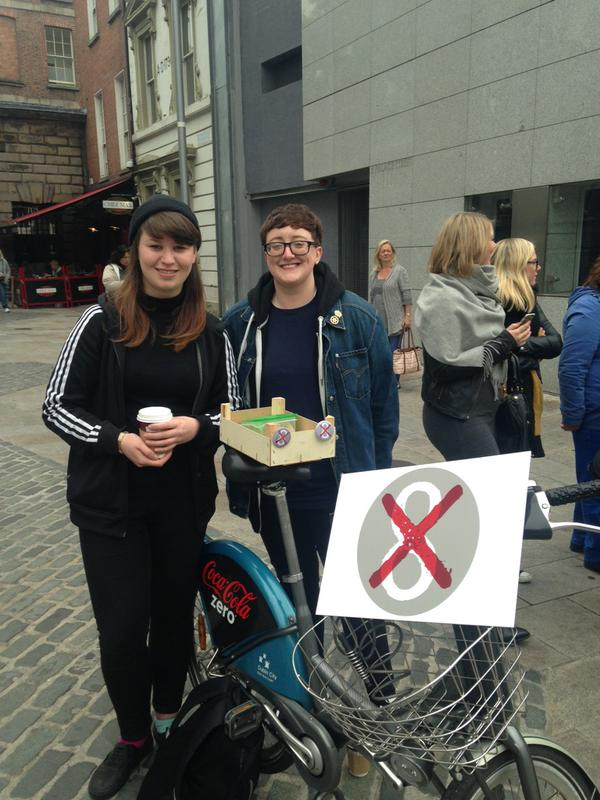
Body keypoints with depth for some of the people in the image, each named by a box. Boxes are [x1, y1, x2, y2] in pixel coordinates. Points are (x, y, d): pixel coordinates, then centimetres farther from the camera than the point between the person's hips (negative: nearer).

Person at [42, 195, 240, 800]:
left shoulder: (210, 332, 2)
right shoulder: (101, 323, -7)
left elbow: (231, 411, 6)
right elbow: (57, 407, -4)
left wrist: (193, 427, -15)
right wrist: (119, 440, -20)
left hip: (184, 500, 2)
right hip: (110, 502, -2)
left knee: (174, 615, 15)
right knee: (122, 628, 4)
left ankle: (168, 724, 41)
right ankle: (132, 738, 33)